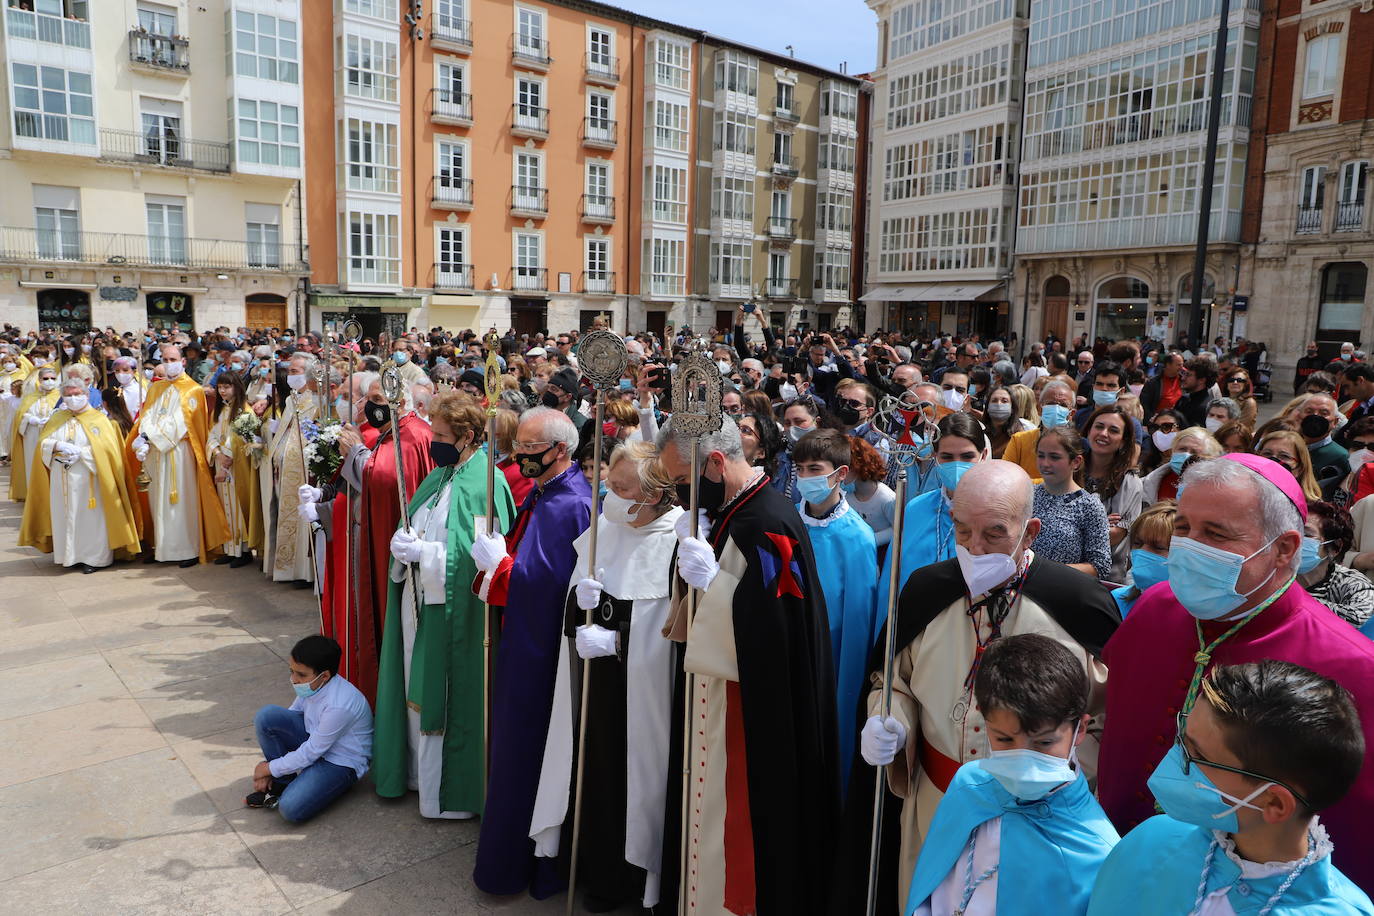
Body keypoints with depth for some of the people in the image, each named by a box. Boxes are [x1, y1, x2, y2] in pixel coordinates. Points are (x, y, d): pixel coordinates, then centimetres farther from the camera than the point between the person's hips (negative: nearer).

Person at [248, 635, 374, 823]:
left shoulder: (340, 705, -32)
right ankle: (281, 784, 0)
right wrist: (268, 767, -3)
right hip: (314, 740, 8)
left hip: (343, 763, -7)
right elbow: (288, 719, 4)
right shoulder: (313, 685, -9)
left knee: (291, 809, -28)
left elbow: (311, 753, -23)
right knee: (266, 716, -15)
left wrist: (269, 768, -11)